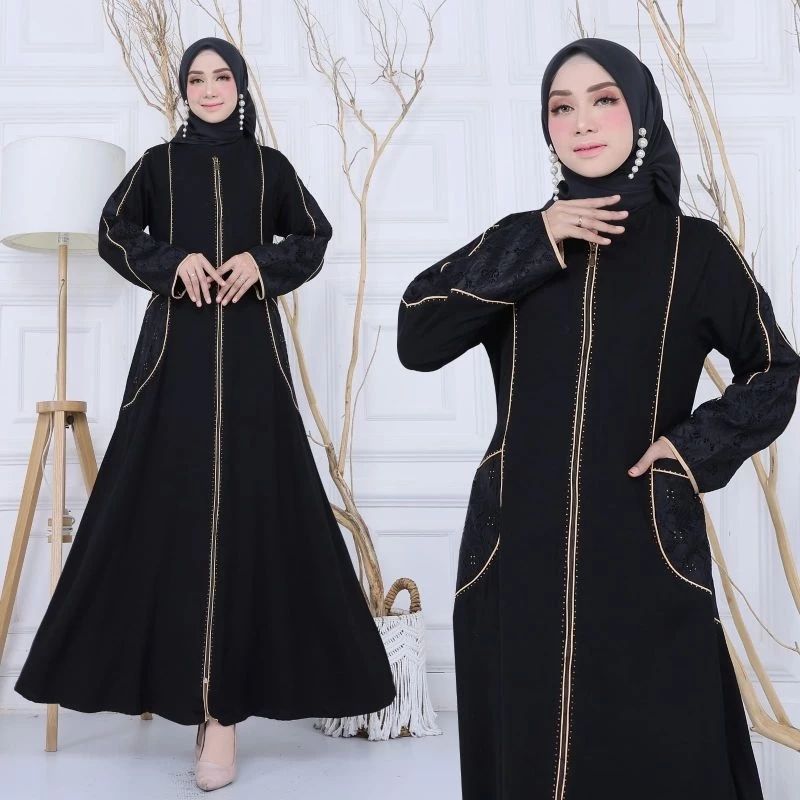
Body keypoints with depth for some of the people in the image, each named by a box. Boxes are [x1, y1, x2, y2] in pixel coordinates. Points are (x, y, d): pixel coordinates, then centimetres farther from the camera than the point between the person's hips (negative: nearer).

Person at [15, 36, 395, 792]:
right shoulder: (159, 162, 10)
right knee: (170, 506, -3)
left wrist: (262, 263, -5)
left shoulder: (269, 165, 10)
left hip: (250, 349, 0)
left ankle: (221, 701, -1)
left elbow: (314, 237, 14)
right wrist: (172, 262, -7)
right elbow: (113, 233, 11)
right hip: (176, 347, 0)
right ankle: (201, 685, 11)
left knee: (246, 509, -5)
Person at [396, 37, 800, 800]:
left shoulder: (697, 250, 1)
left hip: (646, 553, -1)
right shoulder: (517, 240, 5)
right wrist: (535, 249, -12)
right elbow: (416, 338, -8)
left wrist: (702, 447, -4)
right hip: (517, 555, 2)